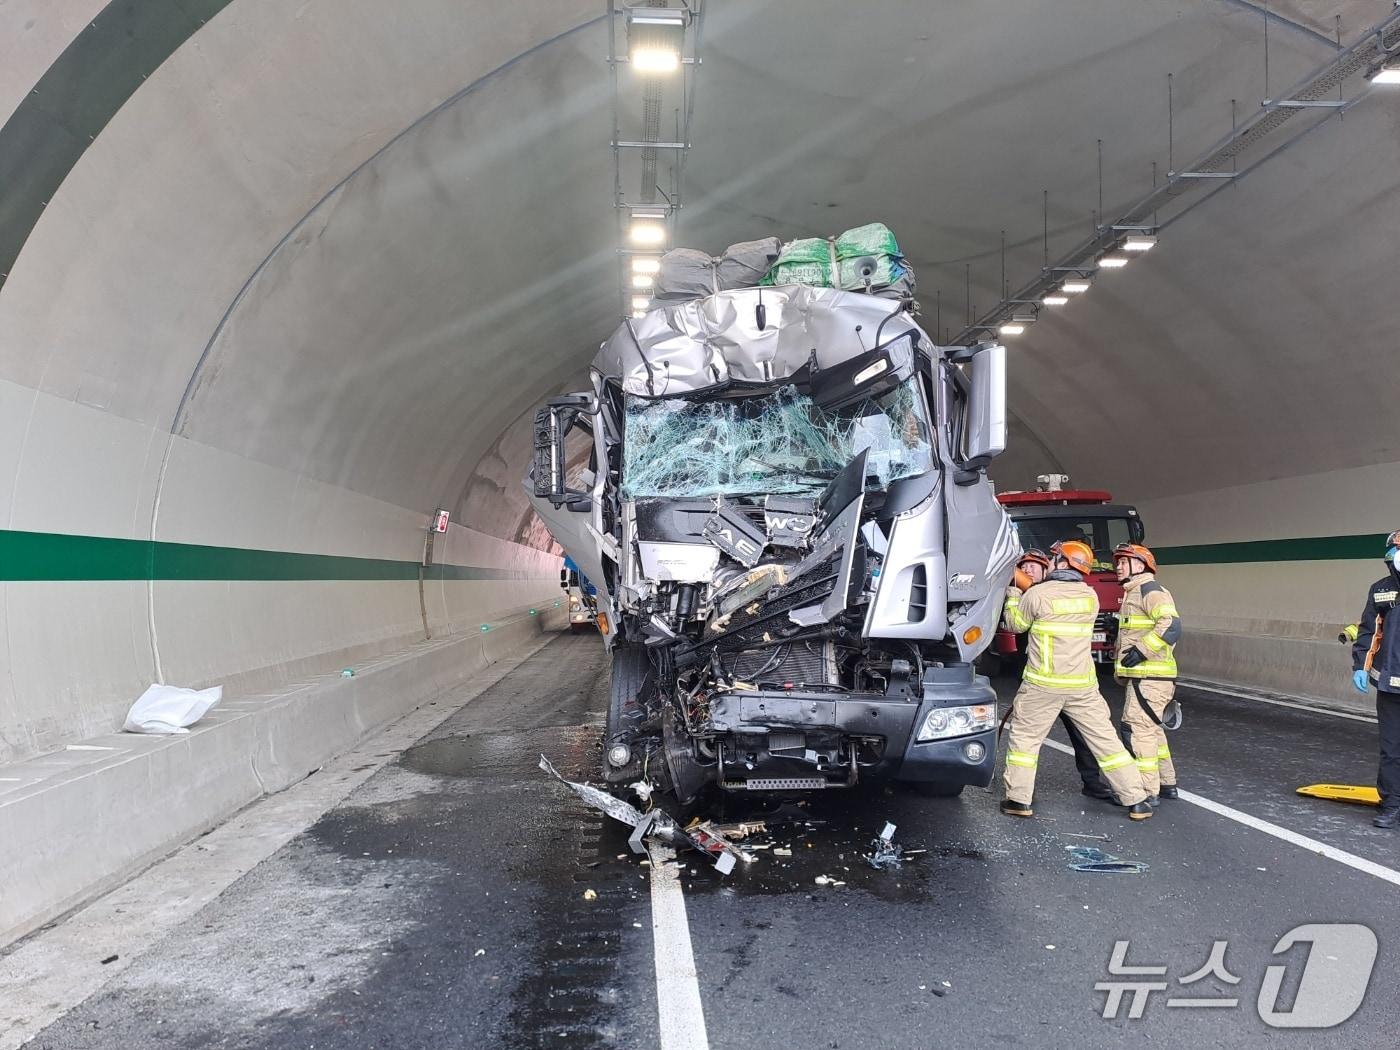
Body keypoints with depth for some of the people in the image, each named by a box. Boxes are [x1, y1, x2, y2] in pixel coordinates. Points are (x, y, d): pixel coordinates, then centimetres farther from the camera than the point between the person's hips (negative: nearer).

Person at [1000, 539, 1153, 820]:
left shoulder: (1037, 594, -11)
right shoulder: (1090, 596, 5)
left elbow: (1016, 624, 4)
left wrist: (1013, 595, 20)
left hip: (1043, 684, -4)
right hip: (1083, 684, 4)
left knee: (1023, 737, 10)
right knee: (1105, 739, 10)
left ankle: (1018, 800, 9)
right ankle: (1136, 801, 13)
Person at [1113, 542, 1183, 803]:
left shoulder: (1150, 589, -10)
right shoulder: (1134, 594, 22)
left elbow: (1171, 625, -24)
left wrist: (1141, 650, -25)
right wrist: (1121, 672, 24)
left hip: (1149, 678, -11)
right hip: (1141, 676, 11)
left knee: (1138, 729, -10)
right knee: (1151, 728, 17)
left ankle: (1147, 792, -7)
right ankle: (1167, 784, 27)